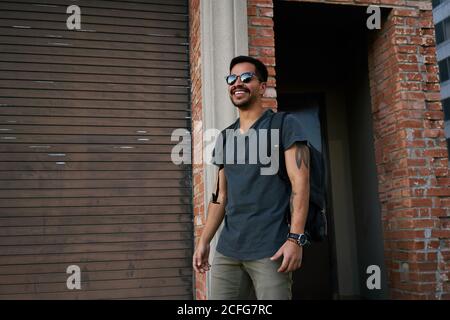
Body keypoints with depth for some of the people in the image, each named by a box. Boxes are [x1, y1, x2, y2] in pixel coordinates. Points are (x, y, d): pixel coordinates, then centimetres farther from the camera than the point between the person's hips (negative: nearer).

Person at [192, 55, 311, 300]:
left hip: (269, 249, -5)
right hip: (227, 250, 5)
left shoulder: (285, 125, -1)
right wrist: (204, 241, 11)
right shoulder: (224, 138, 15)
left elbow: (300, 183, -9)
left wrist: (295, 239, -18)